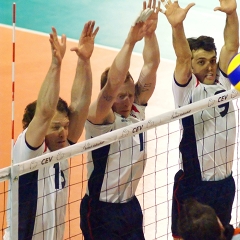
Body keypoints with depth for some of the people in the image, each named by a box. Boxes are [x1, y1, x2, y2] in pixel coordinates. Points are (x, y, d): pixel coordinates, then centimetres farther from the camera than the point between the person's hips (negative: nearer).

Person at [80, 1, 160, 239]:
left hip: (130, 205, 6)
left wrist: (150, 32, -18)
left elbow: (151, 66, -4)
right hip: (101, 210, -6)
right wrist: (130, 41, -40)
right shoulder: (100, 119, -16)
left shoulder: (136, 111, 1)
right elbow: (112, 84, -33)